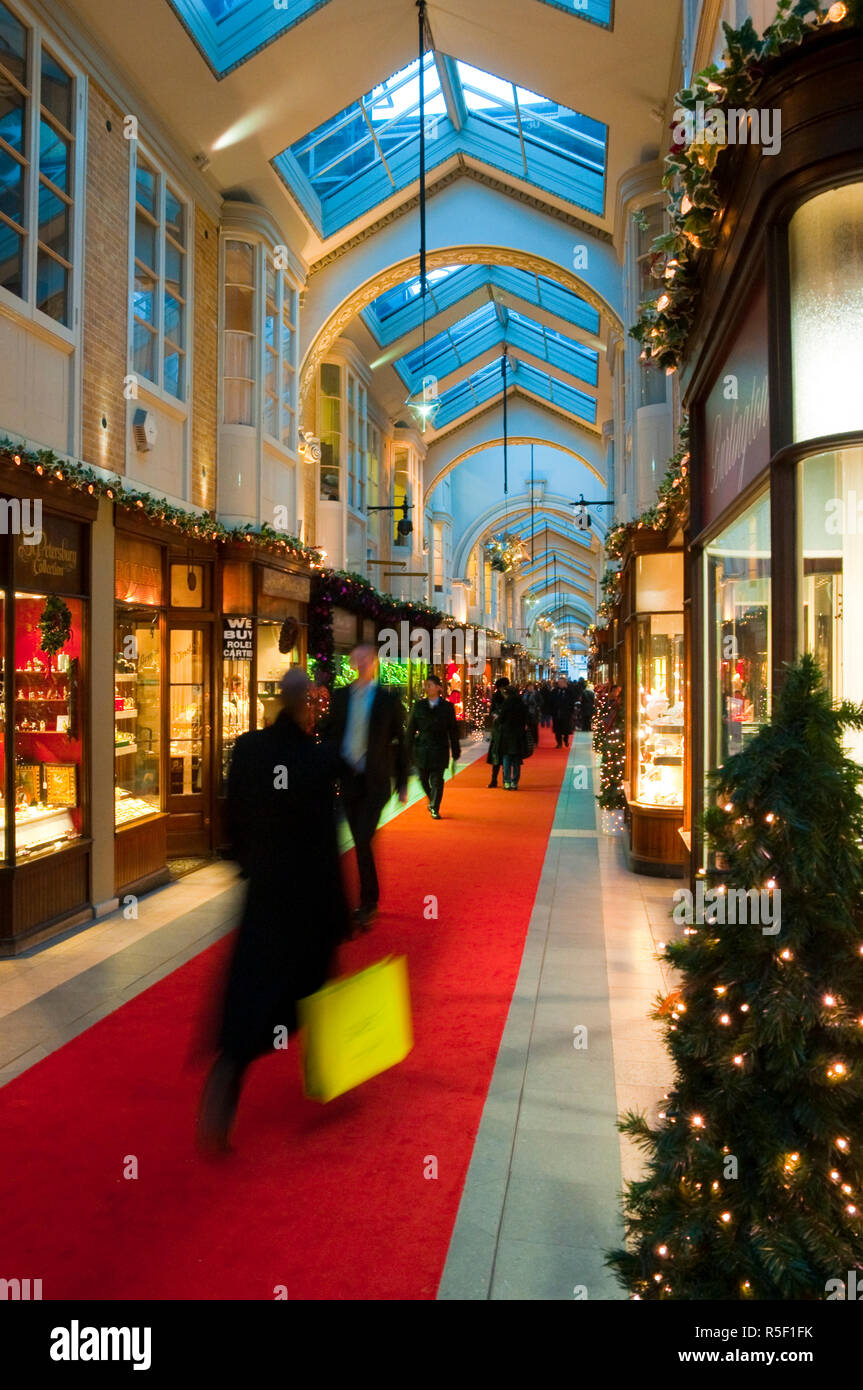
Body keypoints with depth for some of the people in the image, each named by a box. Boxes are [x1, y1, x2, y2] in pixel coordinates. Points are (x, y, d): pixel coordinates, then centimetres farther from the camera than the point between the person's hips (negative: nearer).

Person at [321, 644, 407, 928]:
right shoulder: (340, 696, 8)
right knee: (360, 842, 11)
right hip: (348, 778, 4)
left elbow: (399, 742, 1)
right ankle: (371, 900, 24)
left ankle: (367, 904, -3)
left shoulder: (388, 699, -2)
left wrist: (402, 783, 1)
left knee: (363, 840, -14)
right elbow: (329, 732, 13)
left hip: (375, 781, -4)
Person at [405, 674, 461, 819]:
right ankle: (432, 801, 36)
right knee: (423, 779, 11)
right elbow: (411, 729, 6)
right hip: (421, 749, 2)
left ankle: (435, 809, 6)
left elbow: (453, 730, 5)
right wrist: (408, 751, 2)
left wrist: (455, 751, 3)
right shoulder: (419, 706, 4)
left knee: (437, 780, -5)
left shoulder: (447, 707, 2)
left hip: (439, 750, -2)